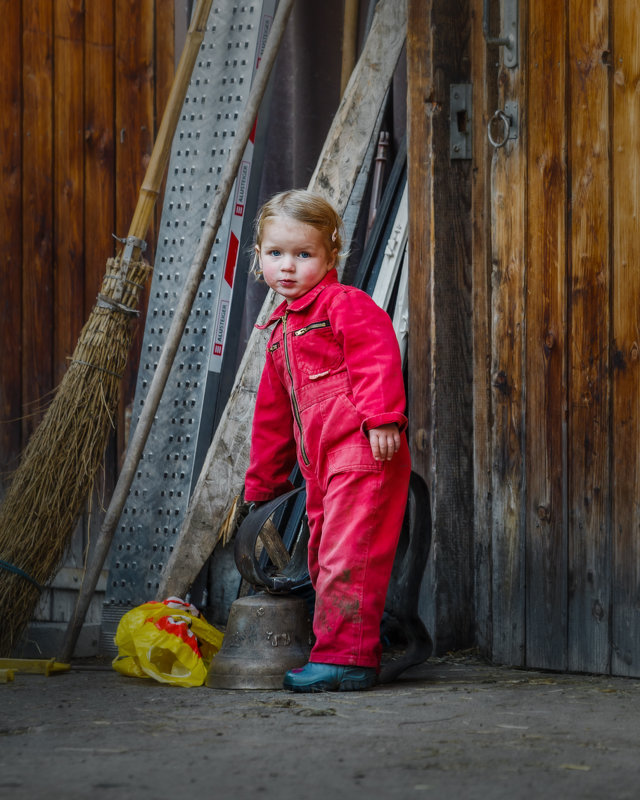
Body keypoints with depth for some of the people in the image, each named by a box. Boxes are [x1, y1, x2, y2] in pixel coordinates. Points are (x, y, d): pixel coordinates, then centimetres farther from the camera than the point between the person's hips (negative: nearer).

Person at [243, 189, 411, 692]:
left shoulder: (346, 305, -3)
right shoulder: (281, 333, 25)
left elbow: (378, 356, -19)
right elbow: (273, 415, 31)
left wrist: (381, 416, -32)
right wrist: (261, 482, 32)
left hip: (363, 455, -10)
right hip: (322, 467, 10)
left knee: (346, 559, -12)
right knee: (325, 559, 11)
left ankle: (345, 657, -9)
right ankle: (357, 656, 16)